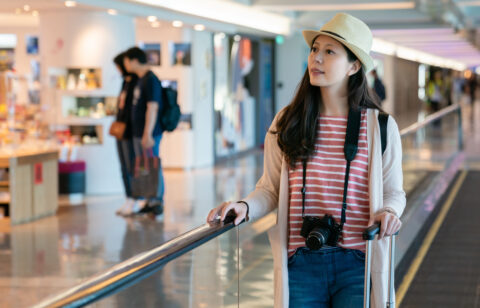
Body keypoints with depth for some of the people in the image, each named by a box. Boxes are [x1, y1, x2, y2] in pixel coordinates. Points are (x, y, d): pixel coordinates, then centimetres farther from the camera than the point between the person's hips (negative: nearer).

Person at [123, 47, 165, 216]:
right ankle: (150, 201, 18)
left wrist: (148, 134, -23)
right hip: (138, 132, 10)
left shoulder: (151, 80, -15)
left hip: (149, 134, -10)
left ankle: (158, 202, 2)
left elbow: (152, 108, -20)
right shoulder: (140, 80, 15)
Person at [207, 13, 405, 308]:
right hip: (301, 264, 1)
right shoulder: (287, 123, 5)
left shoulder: (379, 126, 2)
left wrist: (389, 211, -13)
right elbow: (271, 189, 7)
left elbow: (393, 191, 9)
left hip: (356, 265, -1)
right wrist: (244, 207, -12)